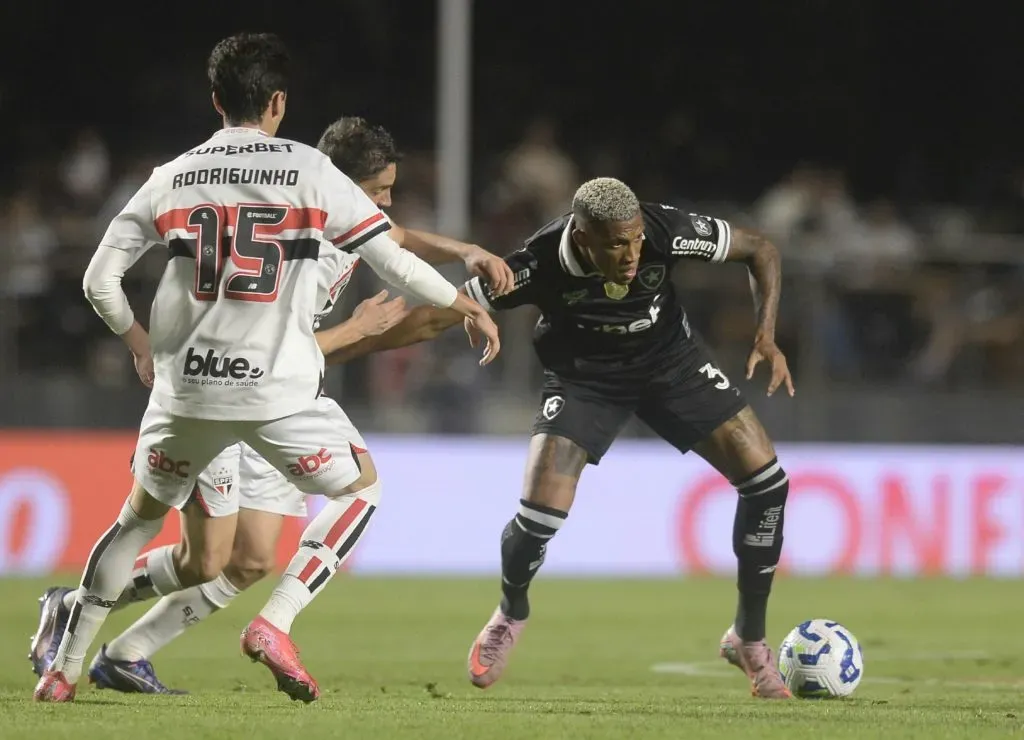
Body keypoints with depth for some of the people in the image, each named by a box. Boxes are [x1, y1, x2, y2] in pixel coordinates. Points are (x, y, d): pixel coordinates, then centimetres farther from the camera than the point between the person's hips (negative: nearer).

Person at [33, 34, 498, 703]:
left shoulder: (171, 178, 7)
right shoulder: (308, 170, -1)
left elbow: (100, 279, 9)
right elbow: (392, 258, 0)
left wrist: (140, 343, 27)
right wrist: (467, 304, 15)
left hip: (186, 386, 3)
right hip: (279, 389, -3)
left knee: (141, 517, 21)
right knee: (361, 488, 18)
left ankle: (65, 667, 18)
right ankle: (274, 623, 1)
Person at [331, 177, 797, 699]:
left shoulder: (666, 232, -30)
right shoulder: (541, 264, -33)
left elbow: (759, 250, -12)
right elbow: (435, 318, -25)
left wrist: (767, 336, -25)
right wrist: (331, 353, -26)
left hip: (672, 362, 2)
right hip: (584, 378, -2)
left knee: (766, 479, -10)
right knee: (541, 512, -19)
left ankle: (748, 640, 9)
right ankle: (509, 616, 17)